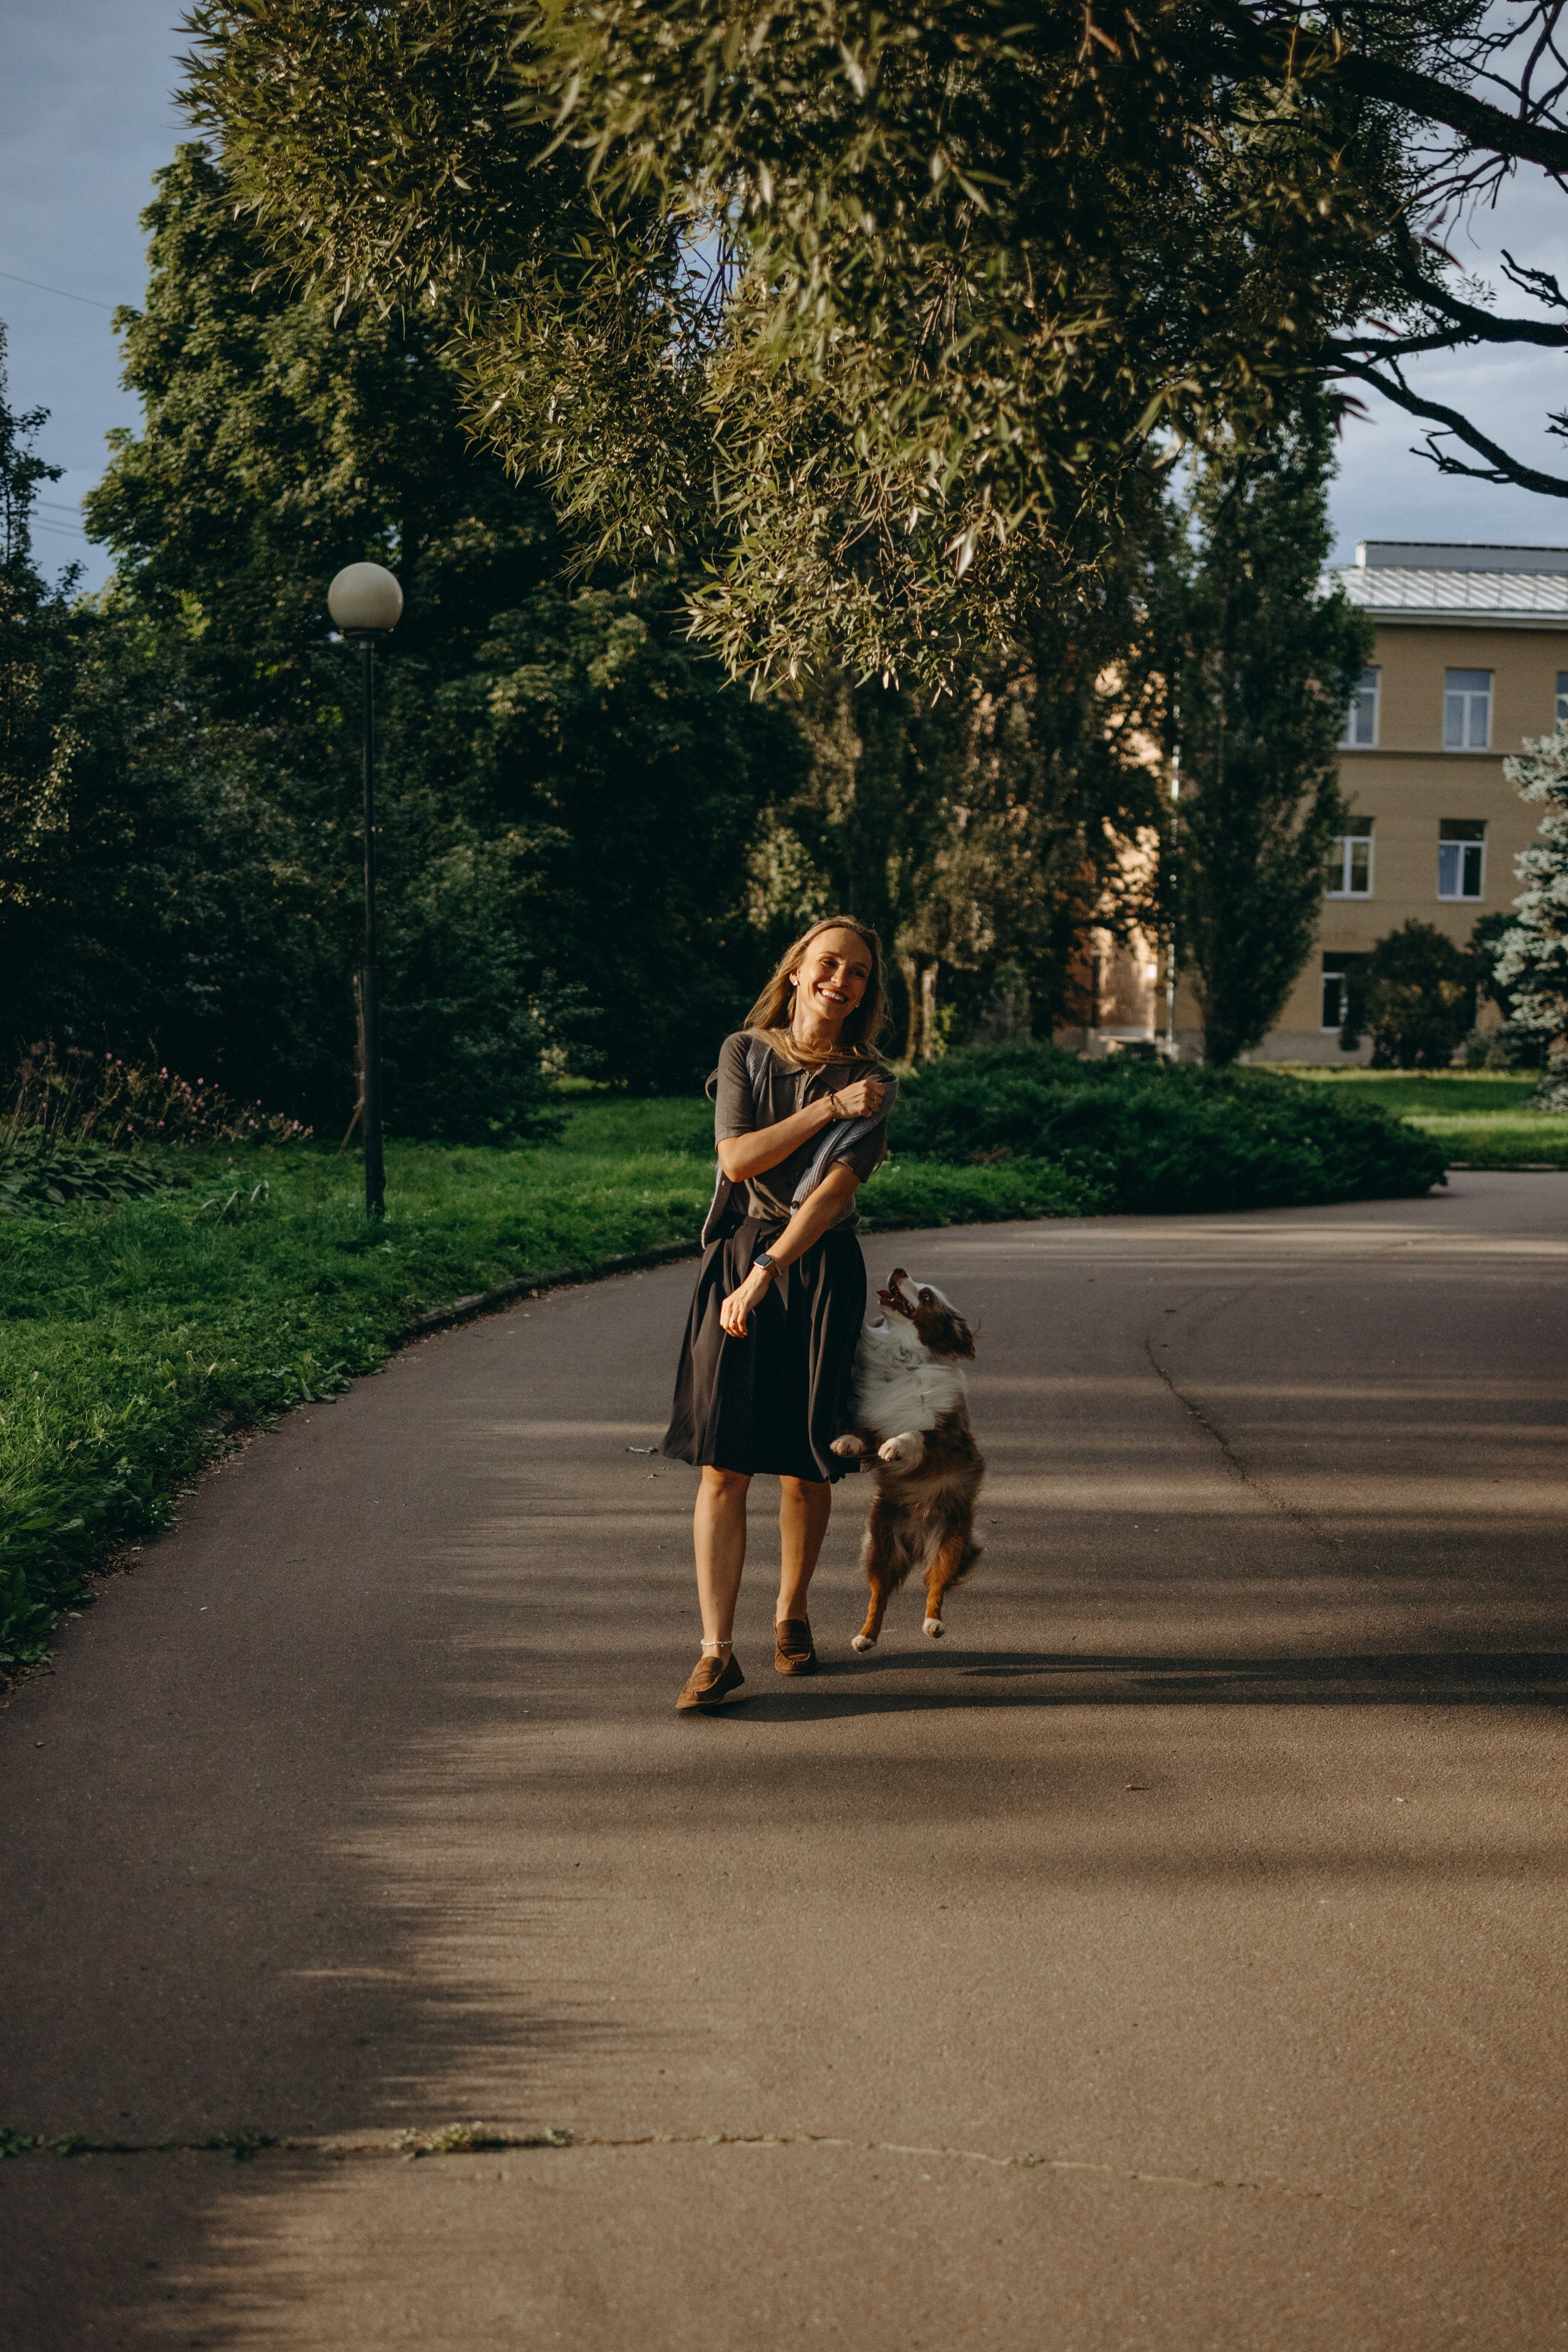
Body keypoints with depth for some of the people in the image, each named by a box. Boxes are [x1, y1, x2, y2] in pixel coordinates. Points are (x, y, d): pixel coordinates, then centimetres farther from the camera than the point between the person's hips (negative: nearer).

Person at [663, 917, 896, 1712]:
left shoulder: (872, 1084, 0)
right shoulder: (744, 1051, 5)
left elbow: (835, 1189, -12)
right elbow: (737, 1157, -8)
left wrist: (765, 1275, -21)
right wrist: (827, 1109, -11)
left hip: (820, 1271, 0)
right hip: (737, 1256, 0)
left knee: (805, 1461, 6)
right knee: (722, 1461, -8)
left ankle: (791, 1616, 28)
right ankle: (717, 1651, -9)